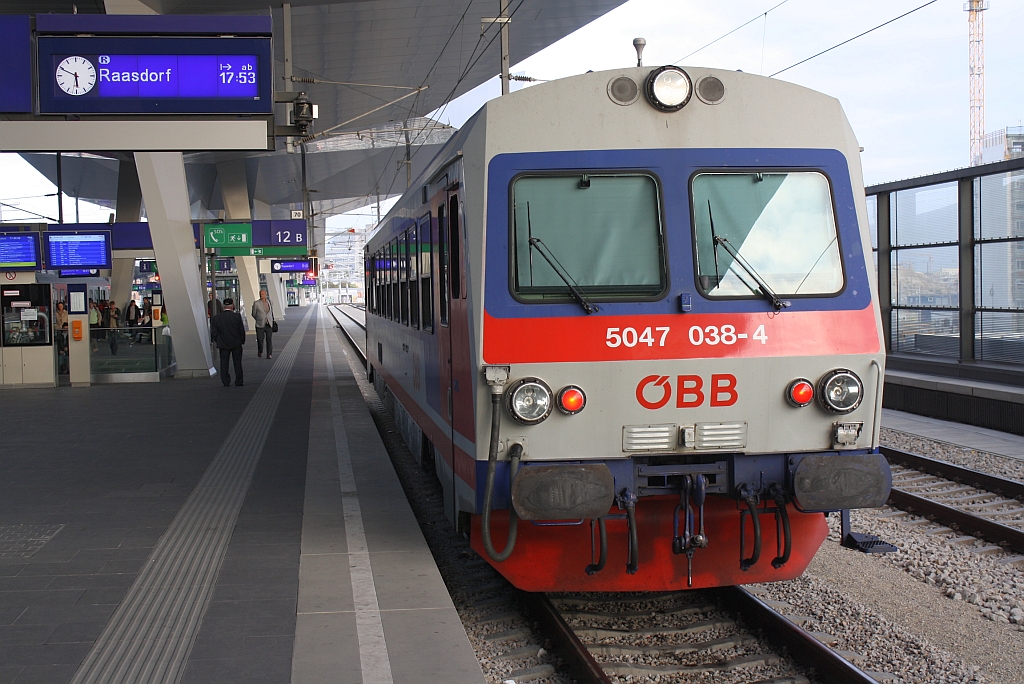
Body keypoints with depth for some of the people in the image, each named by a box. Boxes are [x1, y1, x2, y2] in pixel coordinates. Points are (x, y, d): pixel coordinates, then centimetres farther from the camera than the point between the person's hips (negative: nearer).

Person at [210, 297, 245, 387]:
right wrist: (242, 341, 7)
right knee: (237, 363, 9)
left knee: (224, 363, 10)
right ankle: (238, 382, 11)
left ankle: (226, 382, 8)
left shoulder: (215, 318, -7)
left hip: (223, 344, 1)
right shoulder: (237, 317, -13)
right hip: (236, 344, -1)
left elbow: (213, 333, -5)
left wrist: (219, 342, 10)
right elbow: (242, 331, -8)